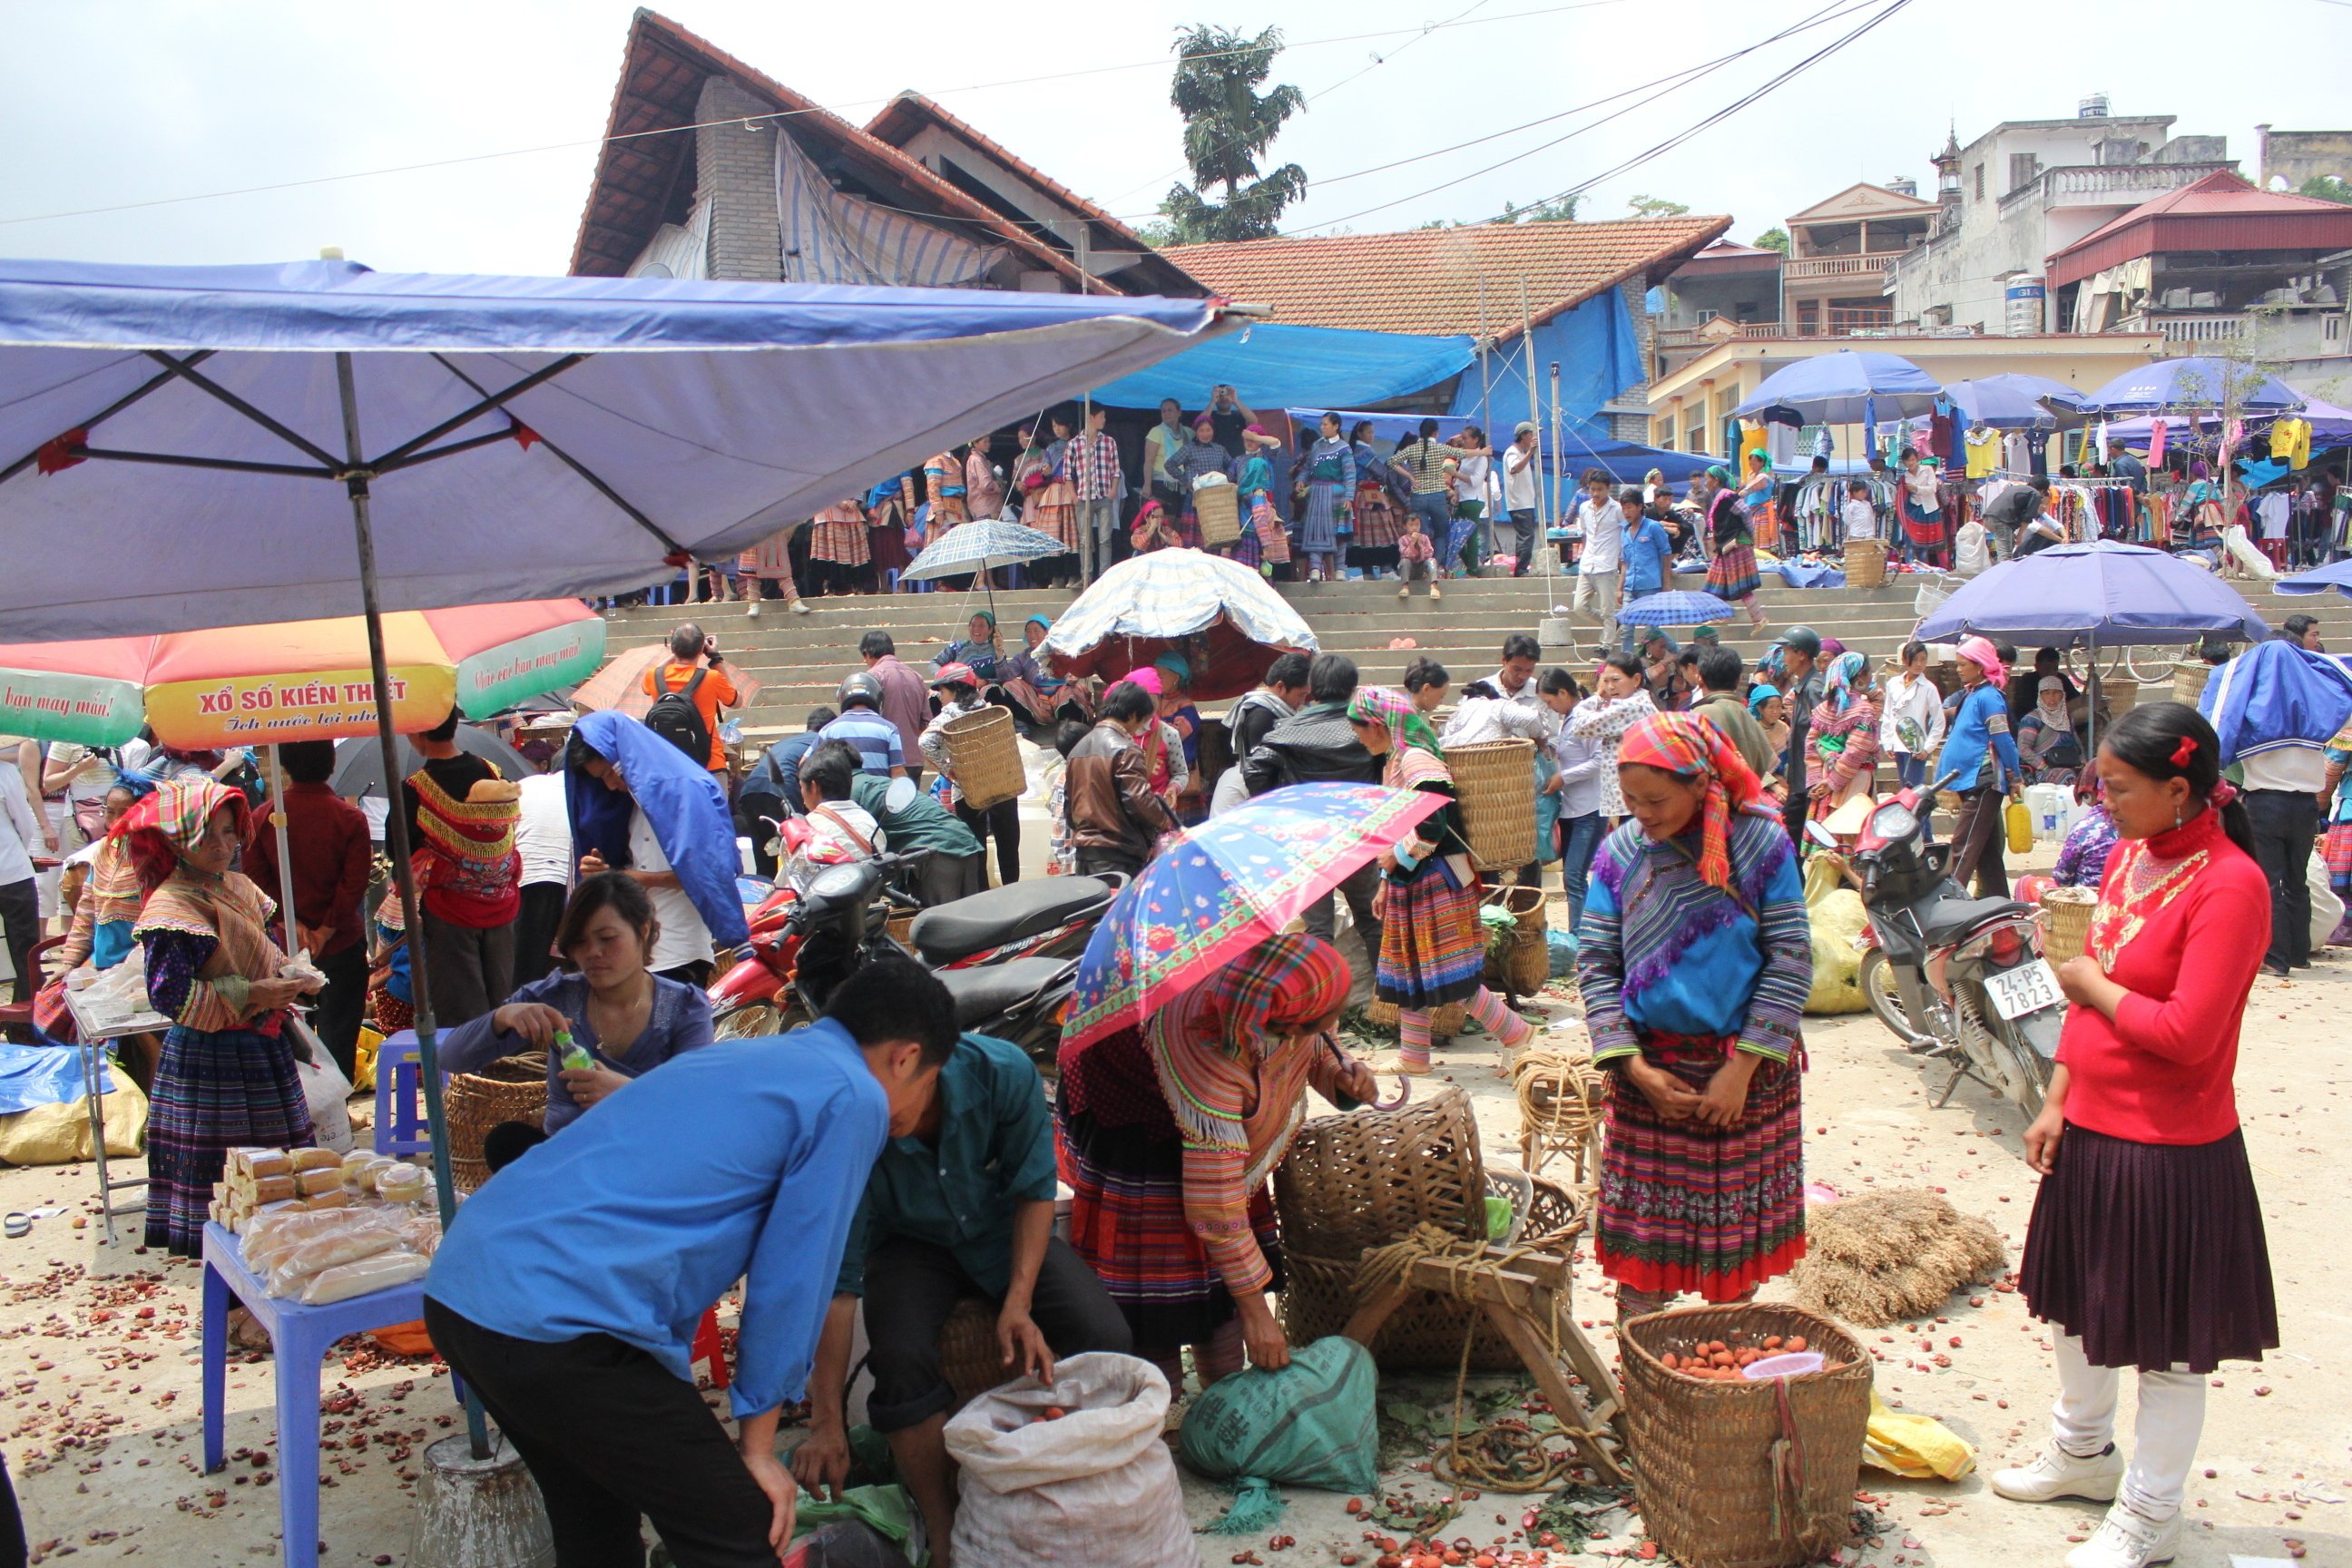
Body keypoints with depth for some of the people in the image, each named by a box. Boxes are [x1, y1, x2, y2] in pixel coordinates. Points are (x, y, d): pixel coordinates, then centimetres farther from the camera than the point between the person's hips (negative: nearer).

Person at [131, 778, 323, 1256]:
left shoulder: (239, 888, 10)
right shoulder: (171, 907, -15)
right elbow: (169, 994, -21)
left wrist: (290, 981, 0)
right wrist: (251, 995, -21)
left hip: (262, 1046, 8)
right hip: (210, 1057, -8)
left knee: (274, 1149, 12)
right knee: (222, 1160, -2)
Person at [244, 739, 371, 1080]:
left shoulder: (262, 818, -3)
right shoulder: (350, 818, -10)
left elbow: (256, 880, -3)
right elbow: (354, 884, -13)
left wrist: (290, 922, -4)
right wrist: (325, 931, -9)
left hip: (284, 948, 3)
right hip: (341, 946, -2)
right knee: (338, 1036, 4)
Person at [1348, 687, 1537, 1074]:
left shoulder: (1416, 759, -17)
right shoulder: (1392, 763, 14)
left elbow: (1433, 827, -26)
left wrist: (1398, 857, -15)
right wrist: (1385, 882, 19)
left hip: (1437, 882, -10)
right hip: (1409, 883, 10)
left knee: (1450, 975, -8)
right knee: (1408, 971, 12)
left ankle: (1514, 1032, 4)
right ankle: (1413, 1056, 19)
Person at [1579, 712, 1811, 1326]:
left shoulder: (1761, 843, -8)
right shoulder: (1621, 852, -3)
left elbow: (1791, 960, -8)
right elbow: (1595, 963, -1)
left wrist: (1742, 1068, -12)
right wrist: (1635, 1067, -10)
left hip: (1746, 1065, -1)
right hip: (1650, 1067, 1)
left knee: (1738, 1228, 11)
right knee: (1641, 1231, 4)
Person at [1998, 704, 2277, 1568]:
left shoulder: (2229, 886, -21)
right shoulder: (2128, 856, 4)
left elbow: (2187, 1034, -26)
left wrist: (2094, 982, -12)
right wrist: (2058, 1100, 7)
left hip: (2170, 1149, -8)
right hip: (2091, 1129, 8)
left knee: (2166, 1340, 8)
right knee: (2077, 1299, 24)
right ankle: (2083, 1450, 46)